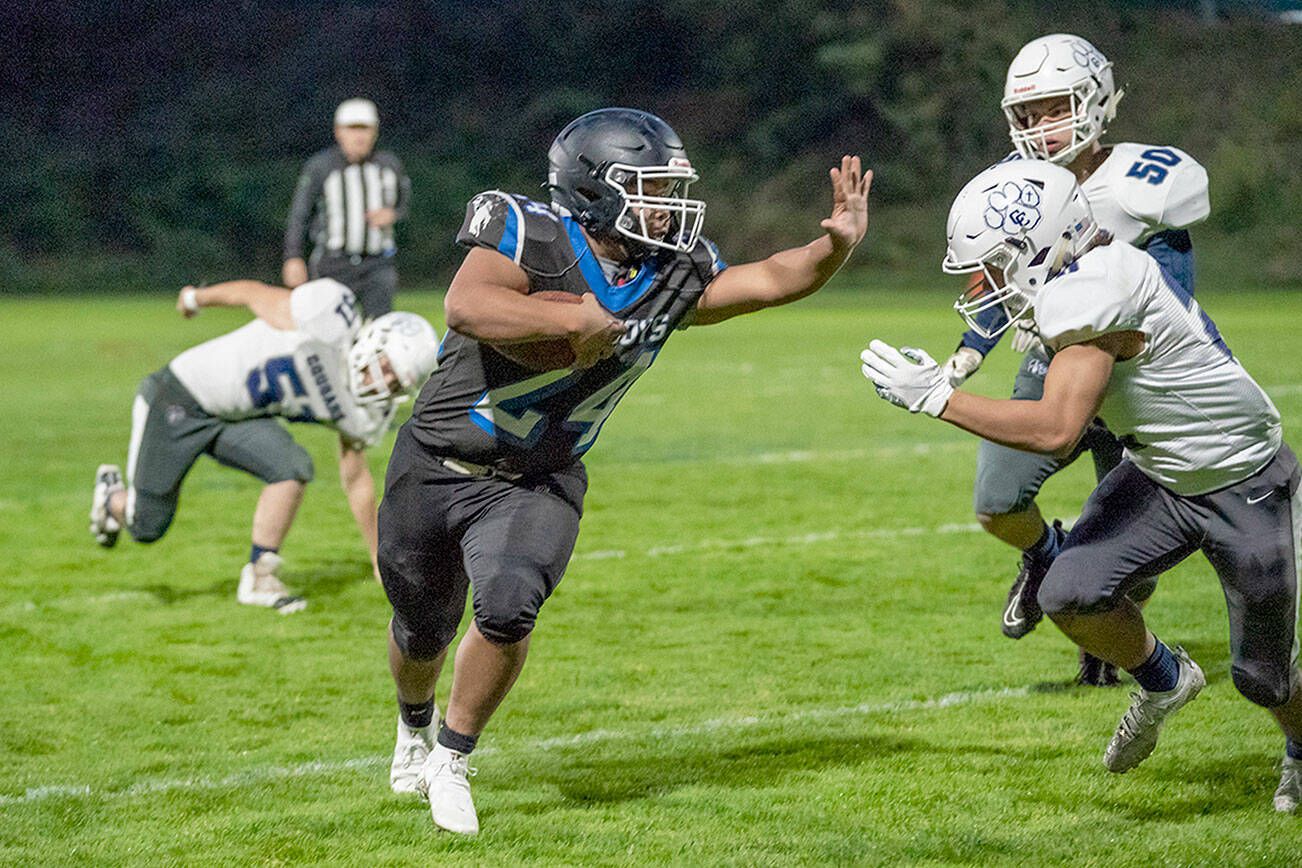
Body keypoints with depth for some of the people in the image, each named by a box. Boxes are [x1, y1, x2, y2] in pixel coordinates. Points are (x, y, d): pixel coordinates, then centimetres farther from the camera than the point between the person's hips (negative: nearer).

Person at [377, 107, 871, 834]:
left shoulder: (673, 277, -3)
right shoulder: (533, 239, -21)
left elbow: (771, 280, -6)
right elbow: (467, 308, -37)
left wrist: (837, 244, -23)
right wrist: (575, 318, -35)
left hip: (539, 482, 3)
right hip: (440, 466, -3)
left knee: (509, 607, -23)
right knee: (424, 629, 15)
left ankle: (452, 758, -1)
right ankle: (415, 725, 49)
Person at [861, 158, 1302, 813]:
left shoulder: (1090, 293, -32)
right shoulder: (1088, 277, -4)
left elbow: (1056, 430, -39)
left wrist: (936, 398, -34)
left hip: (1246, 491, -8)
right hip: (1158, 475, 8)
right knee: (1071, 596, -14)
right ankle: (1162, 682, 14)